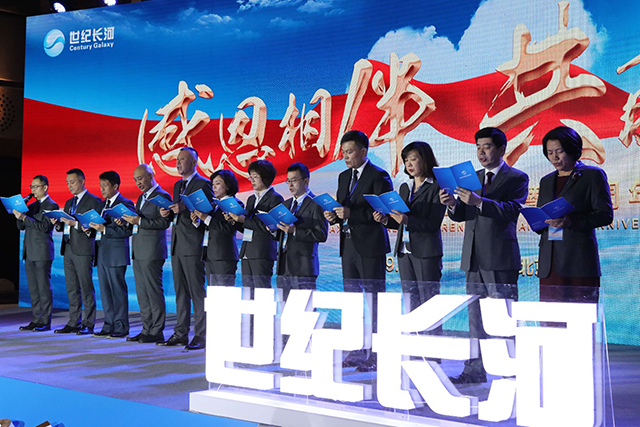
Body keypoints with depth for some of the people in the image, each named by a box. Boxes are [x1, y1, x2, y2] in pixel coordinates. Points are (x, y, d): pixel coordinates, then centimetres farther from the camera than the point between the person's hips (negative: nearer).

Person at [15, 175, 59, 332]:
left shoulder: (52, 206, -6)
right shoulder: (31, 206, 18)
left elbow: (44, 227, -16)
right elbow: (21, 226, 17)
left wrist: (24, 217, -20)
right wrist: (19, 213, 0)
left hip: (42, 252, -8)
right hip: (29, 252, 8)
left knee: (44, 286, -5)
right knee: (33, 288, 9)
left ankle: (45, 321, -2)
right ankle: (36, 320, 13)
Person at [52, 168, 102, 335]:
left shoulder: (93, 201, -4)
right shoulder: (69, 203, 21)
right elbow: (65, 227, 21)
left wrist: (75, 223, -21)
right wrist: (58, 224, 0)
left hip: (83, 250, -8)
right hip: (68, 249, 8)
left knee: (86, 288, -6)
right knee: (72, 289, 9)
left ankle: (88, 324, -2)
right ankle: (74, 323, 14)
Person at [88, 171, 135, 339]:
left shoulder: (125, 204, -8)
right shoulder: (102, 204, 18)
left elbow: (126, 230, -16)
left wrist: (104, 229, -19)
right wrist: (92, 228, 1)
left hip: (116, 253, -8)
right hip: (101, 253, 8)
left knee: (118, 290, -4)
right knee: (105, 291, 10)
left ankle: (121, 327, 1)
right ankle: (109, 325, 16)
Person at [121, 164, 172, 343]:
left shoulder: (162, 196, -8)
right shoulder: (141, 197, 21)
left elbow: (165, 222, -17)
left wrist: (139, 221, -20)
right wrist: (131, 219, 3)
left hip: (152, 252, -9)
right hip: (138, 251, 9)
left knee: (154, 291, -7)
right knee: (142, 293, 10)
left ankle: (157, 331, -2)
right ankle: (147, 329, 16)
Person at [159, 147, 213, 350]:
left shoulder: (203, 184, -8)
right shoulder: (177, 185, 19)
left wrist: (185, 209, -23)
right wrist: (167, 213, 2)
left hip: (193, 246, -9)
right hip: (177, 245, 9)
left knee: (197, 291, -6)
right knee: (180, 292, 12)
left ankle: (201, 336, -2)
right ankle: (181, 333, 18)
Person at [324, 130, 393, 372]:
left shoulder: (378, 176, -9)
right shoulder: (344, 177, 16)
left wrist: (351, 213, -22)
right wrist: (334, 215, -3)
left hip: (370, 246, -8)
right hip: (349, 244, 8)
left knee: (374, 300, -4)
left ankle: (376, 354, 0)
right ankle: (357, 351, 19)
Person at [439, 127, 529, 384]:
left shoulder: (517, 178, -1)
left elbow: (511, 210, -17)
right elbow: (461, 214, 13)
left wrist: (479, 202, -30)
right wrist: (452, 204, -9)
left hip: (500, 258, -6)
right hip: (473, 257, 7)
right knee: (475, 316, 10)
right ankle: (475, 370, 17)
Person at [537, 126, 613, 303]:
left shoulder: (593, 175, 4)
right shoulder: (546, 181, 21)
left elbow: (605, 214, -5)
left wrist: (570, 221, -18)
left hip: (579, 262, -4)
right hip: (550, 263, 5)